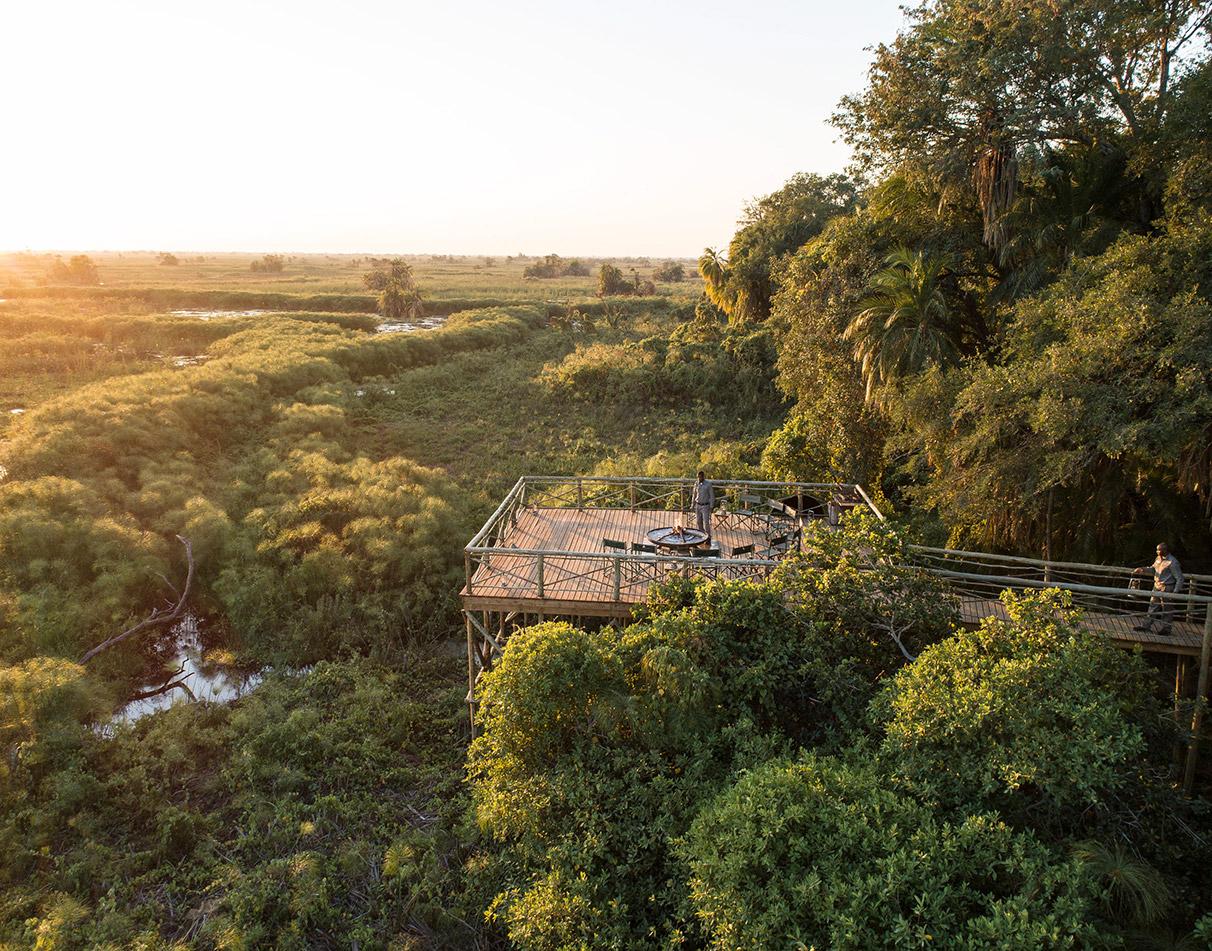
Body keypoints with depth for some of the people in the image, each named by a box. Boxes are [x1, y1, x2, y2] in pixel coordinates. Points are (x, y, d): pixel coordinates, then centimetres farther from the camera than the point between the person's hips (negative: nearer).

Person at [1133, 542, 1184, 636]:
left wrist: (1175, 592, -18)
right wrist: (1142, 569, 4)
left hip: (1167, 588, -8)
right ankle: (1146, 625, 22)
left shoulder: (1172, 562, -20)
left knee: (1167, 610, 6)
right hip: (1157, 586, 8)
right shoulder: (1158, 558, 3)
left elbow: (1179, 579, -16)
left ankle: (1166, 629, 19)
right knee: (1153, 606, 14)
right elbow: (1153, 568, 22)